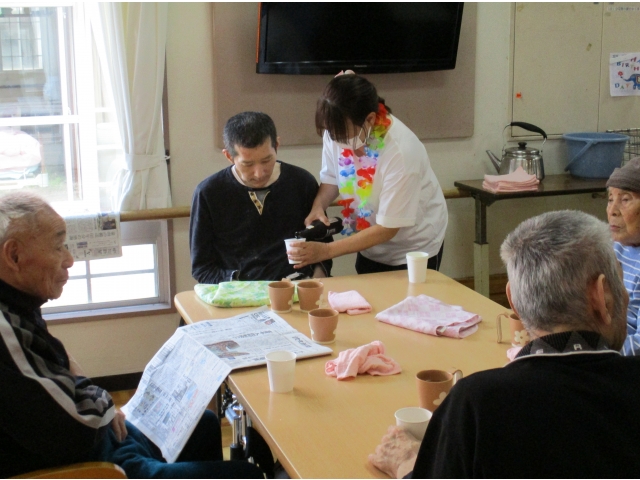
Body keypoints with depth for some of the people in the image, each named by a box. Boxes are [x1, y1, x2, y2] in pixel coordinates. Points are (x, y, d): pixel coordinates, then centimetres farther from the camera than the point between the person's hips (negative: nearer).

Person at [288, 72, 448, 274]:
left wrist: (326, 251, -30)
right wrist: (318, 207, -20)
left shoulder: (400, 151, -33)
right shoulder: (338, 130, -18)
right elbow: (332, 178, 1)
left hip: (414, 249, -5)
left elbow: (387, 228, -27)